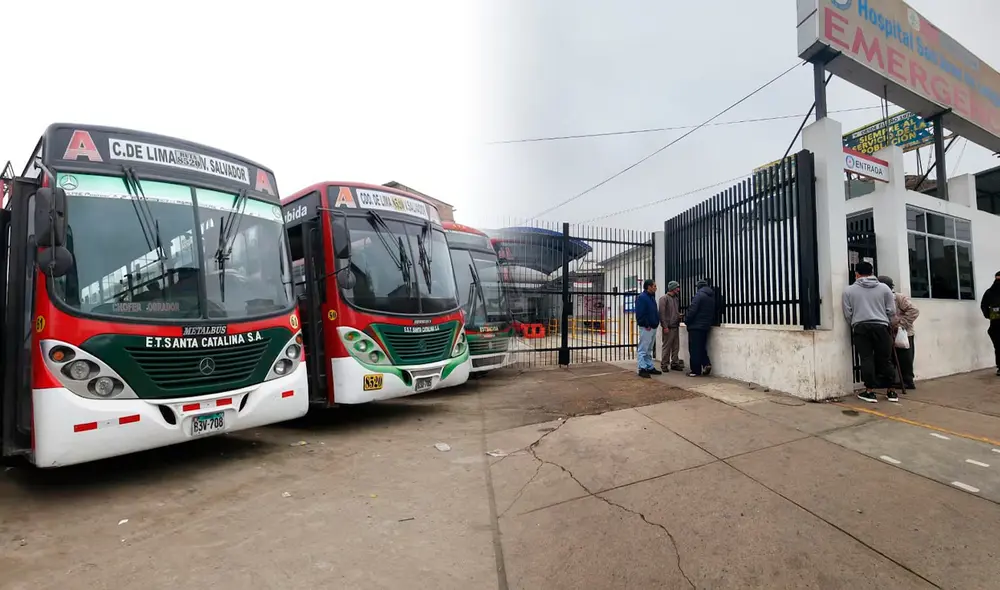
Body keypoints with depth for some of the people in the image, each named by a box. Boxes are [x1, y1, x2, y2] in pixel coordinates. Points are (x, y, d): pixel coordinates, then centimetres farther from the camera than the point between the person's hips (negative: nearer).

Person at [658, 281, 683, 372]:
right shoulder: (664, 298, -8)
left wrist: (679, 315, 7)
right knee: (667, 347, -3)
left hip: (676, 327, 8)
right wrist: (665, 326, -17)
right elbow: (661, 313, -14)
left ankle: (675, 363, 19)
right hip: (668, 327, -8)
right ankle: (664, 365, 5)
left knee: (676, 346, 10)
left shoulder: (676, 298, 16)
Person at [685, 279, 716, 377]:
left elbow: (692, 310, -17)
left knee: (694, 349, -3)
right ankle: (706, 363, 3)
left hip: (696, 326, -8)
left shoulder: (699, 295, -12)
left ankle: (696, 371, -2)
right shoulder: (712, 296, 12)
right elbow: (713, 312, 16)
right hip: (706, 326, 8)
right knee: (701, 347, 19)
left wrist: (686, 321, -4)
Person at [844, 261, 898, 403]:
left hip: (860, 328, -2)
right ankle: (890, 391, 17)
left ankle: (870, 392, 2)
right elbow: (892, 311, 8)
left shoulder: (849, 290, 4)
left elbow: (848, 314, 5)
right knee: (884, 359, 9)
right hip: (880, 327, 2)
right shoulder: (884, 288, 8)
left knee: (866, 359, 1)